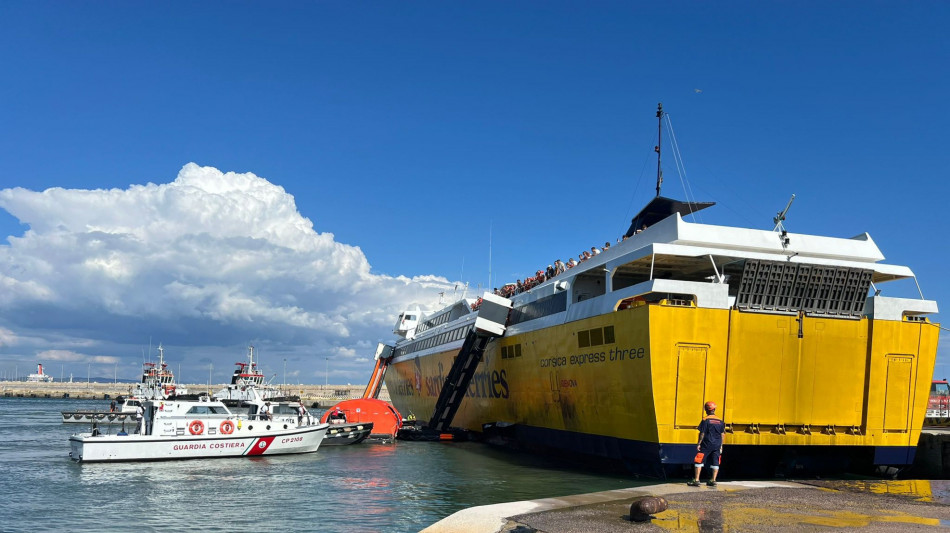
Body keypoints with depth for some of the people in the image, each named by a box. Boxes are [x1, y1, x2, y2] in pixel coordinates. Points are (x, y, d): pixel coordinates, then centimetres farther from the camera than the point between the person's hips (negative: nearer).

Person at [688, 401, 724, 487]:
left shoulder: (705, 420, -8)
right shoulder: (720, 421, 8)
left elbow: (702, 433, -10)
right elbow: (722, 434, 11)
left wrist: (699, 444, -4)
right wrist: (721, 446, 17)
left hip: (707, 445, -5)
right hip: (717, 445, 5)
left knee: (699, 461, 0)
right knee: (715, 463, 10)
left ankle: (696, 480, -3)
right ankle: (713, 480, 12)